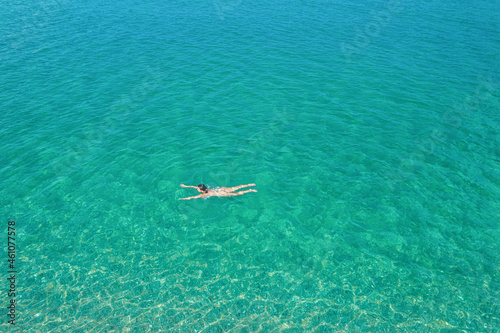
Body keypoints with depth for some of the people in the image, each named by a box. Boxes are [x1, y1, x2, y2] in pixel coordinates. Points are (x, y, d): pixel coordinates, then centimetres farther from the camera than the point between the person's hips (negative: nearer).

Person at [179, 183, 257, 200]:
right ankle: (249, 185, 9)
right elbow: (194, 186, 14)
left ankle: (250, 190, -6)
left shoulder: (204, 194, -18)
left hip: (220, 194, -7)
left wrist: (183, 199, -15)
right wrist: (185, 186, 15)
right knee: (236, 188, 9)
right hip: (221, 189, 7)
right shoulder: (204, 189, 2)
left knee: (236, 194, -4)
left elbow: (194, 197, -19)